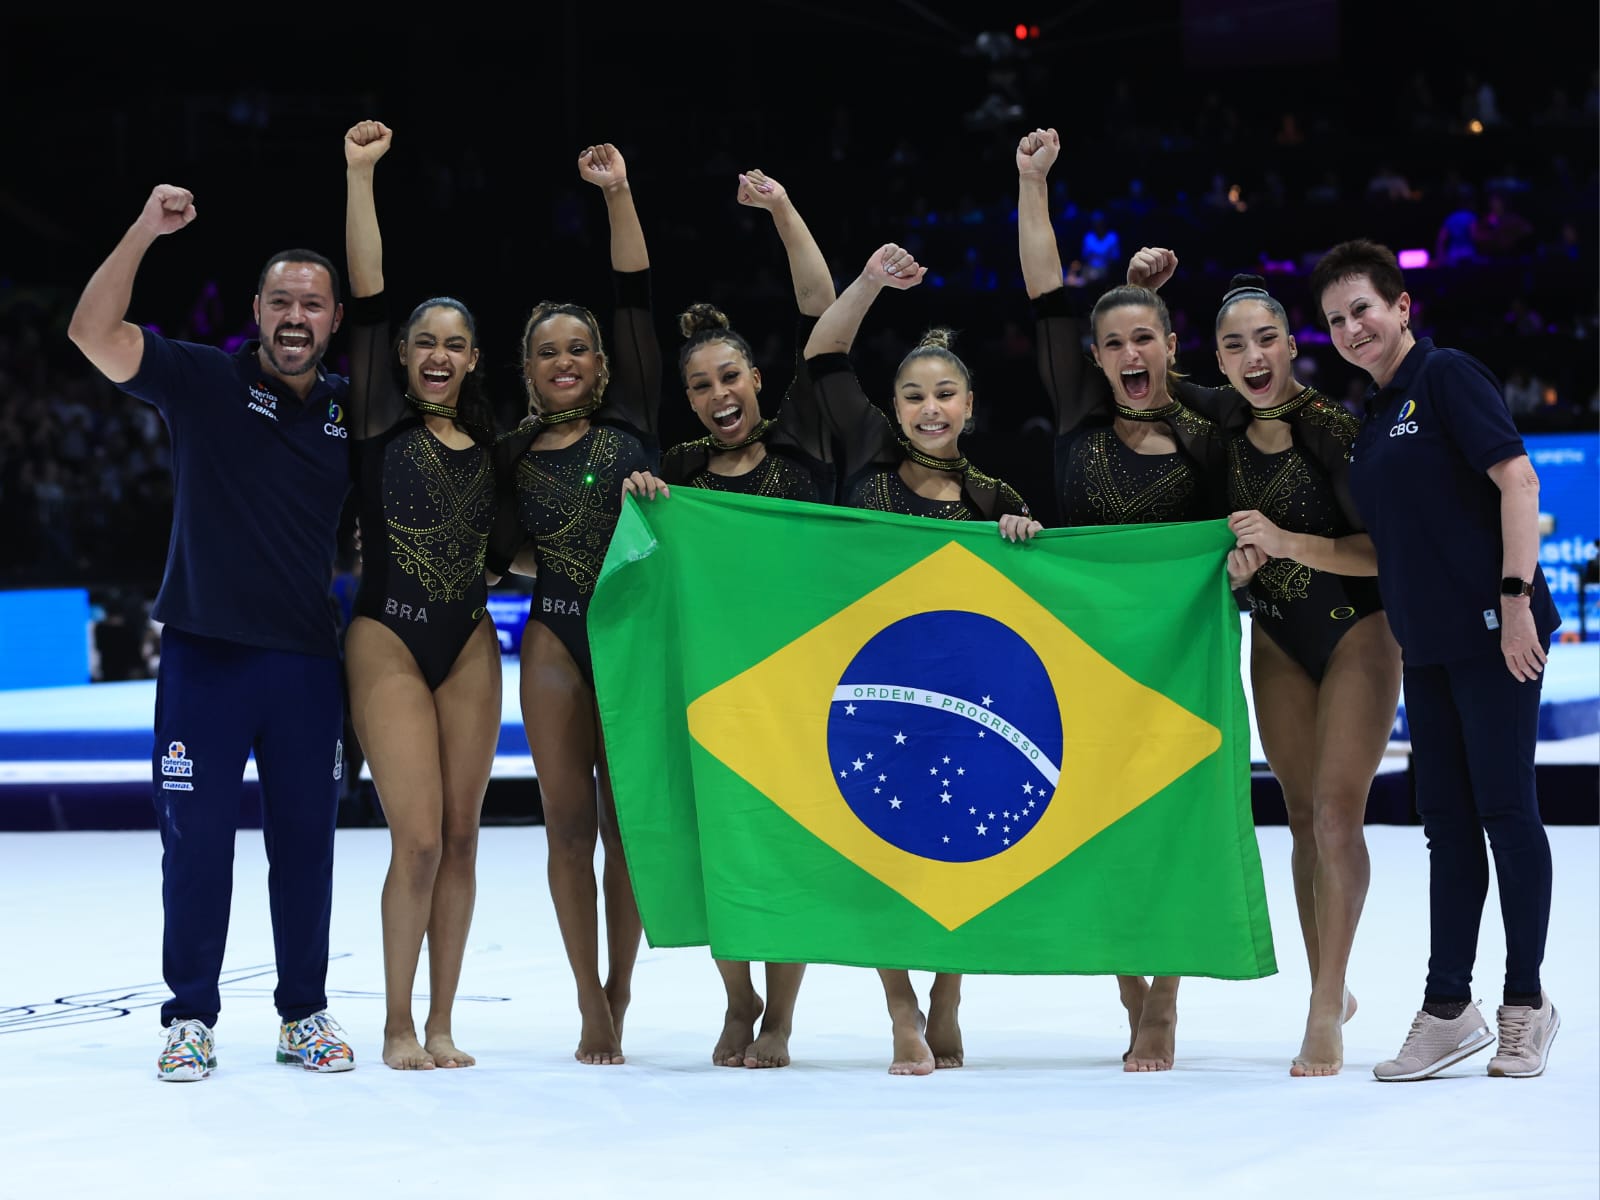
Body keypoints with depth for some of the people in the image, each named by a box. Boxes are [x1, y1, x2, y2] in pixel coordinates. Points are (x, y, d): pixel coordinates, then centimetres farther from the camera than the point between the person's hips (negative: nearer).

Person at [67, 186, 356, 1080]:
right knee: (197, 840, 1)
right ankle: (191, 1017, 10)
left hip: (309, 661, 3)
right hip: (205, 653, -2)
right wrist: (145, 231, -22)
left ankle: (306, 1013, 19)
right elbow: (93, 332, -14)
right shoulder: (203, 382, -3)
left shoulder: (351, 410, 7)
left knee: (306, 841, 8)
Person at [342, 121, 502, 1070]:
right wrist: (360, 176, -9)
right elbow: (367, 300, -7)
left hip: (471, 644, 4)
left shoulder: (489, 440, 11)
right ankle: (399, 1026, 2)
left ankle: (441, 1026, 11)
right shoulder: (380, 424, -1)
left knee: (461, 836, 3)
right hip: (390, 643, -4)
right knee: (419, 838, -11)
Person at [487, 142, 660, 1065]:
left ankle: (619, 995, 10)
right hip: (554, 638, 1)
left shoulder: (629, 425, 5)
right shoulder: (514, 458, 9)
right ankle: (593, 1006, 5)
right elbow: (499, 553, 15)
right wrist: (547, 564, -4)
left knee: (627, 820, 1)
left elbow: (639, 303, 0)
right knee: (569, 821, -1)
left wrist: (619, 196, -2)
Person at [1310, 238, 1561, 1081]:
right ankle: (1448, 1009, 11)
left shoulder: (1448, 377, -6)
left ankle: (1525, 1002, 5)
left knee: (1505, 809, -3)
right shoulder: (1371, 419, 17)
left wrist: (1516, 598, -20)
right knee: (1447, 821, 8)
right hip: (1426, 645, 8)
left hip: (1490, 631, -8)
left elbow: (1517, 480, -15)